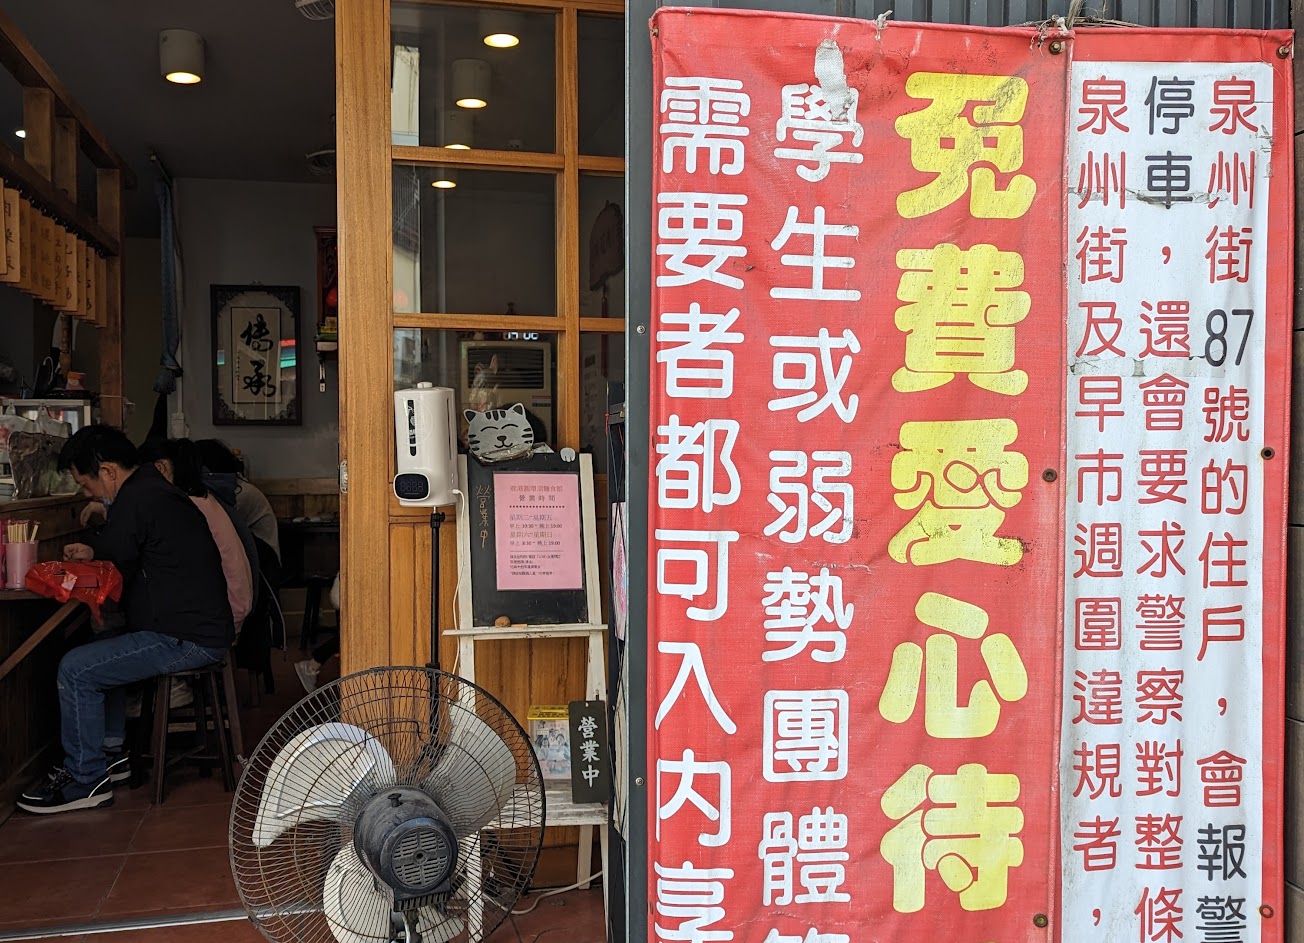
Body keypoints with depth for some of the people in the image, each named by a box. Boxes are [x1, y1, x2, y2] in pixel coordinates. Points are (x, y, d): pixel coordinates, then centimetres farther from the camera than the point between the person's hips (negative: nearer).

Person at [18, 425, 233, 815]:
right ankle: (110, 754, 31)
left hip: (187, 640, -11)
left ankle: (85, 781, 3)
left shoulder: (135, 501, -17)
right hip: (203, 626, 11)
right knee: (98, 654, 26)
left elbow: (116, 570, -7)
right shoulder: (158, 490, 16)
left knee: (75, 670, -9)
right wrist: (92, 551, 13)